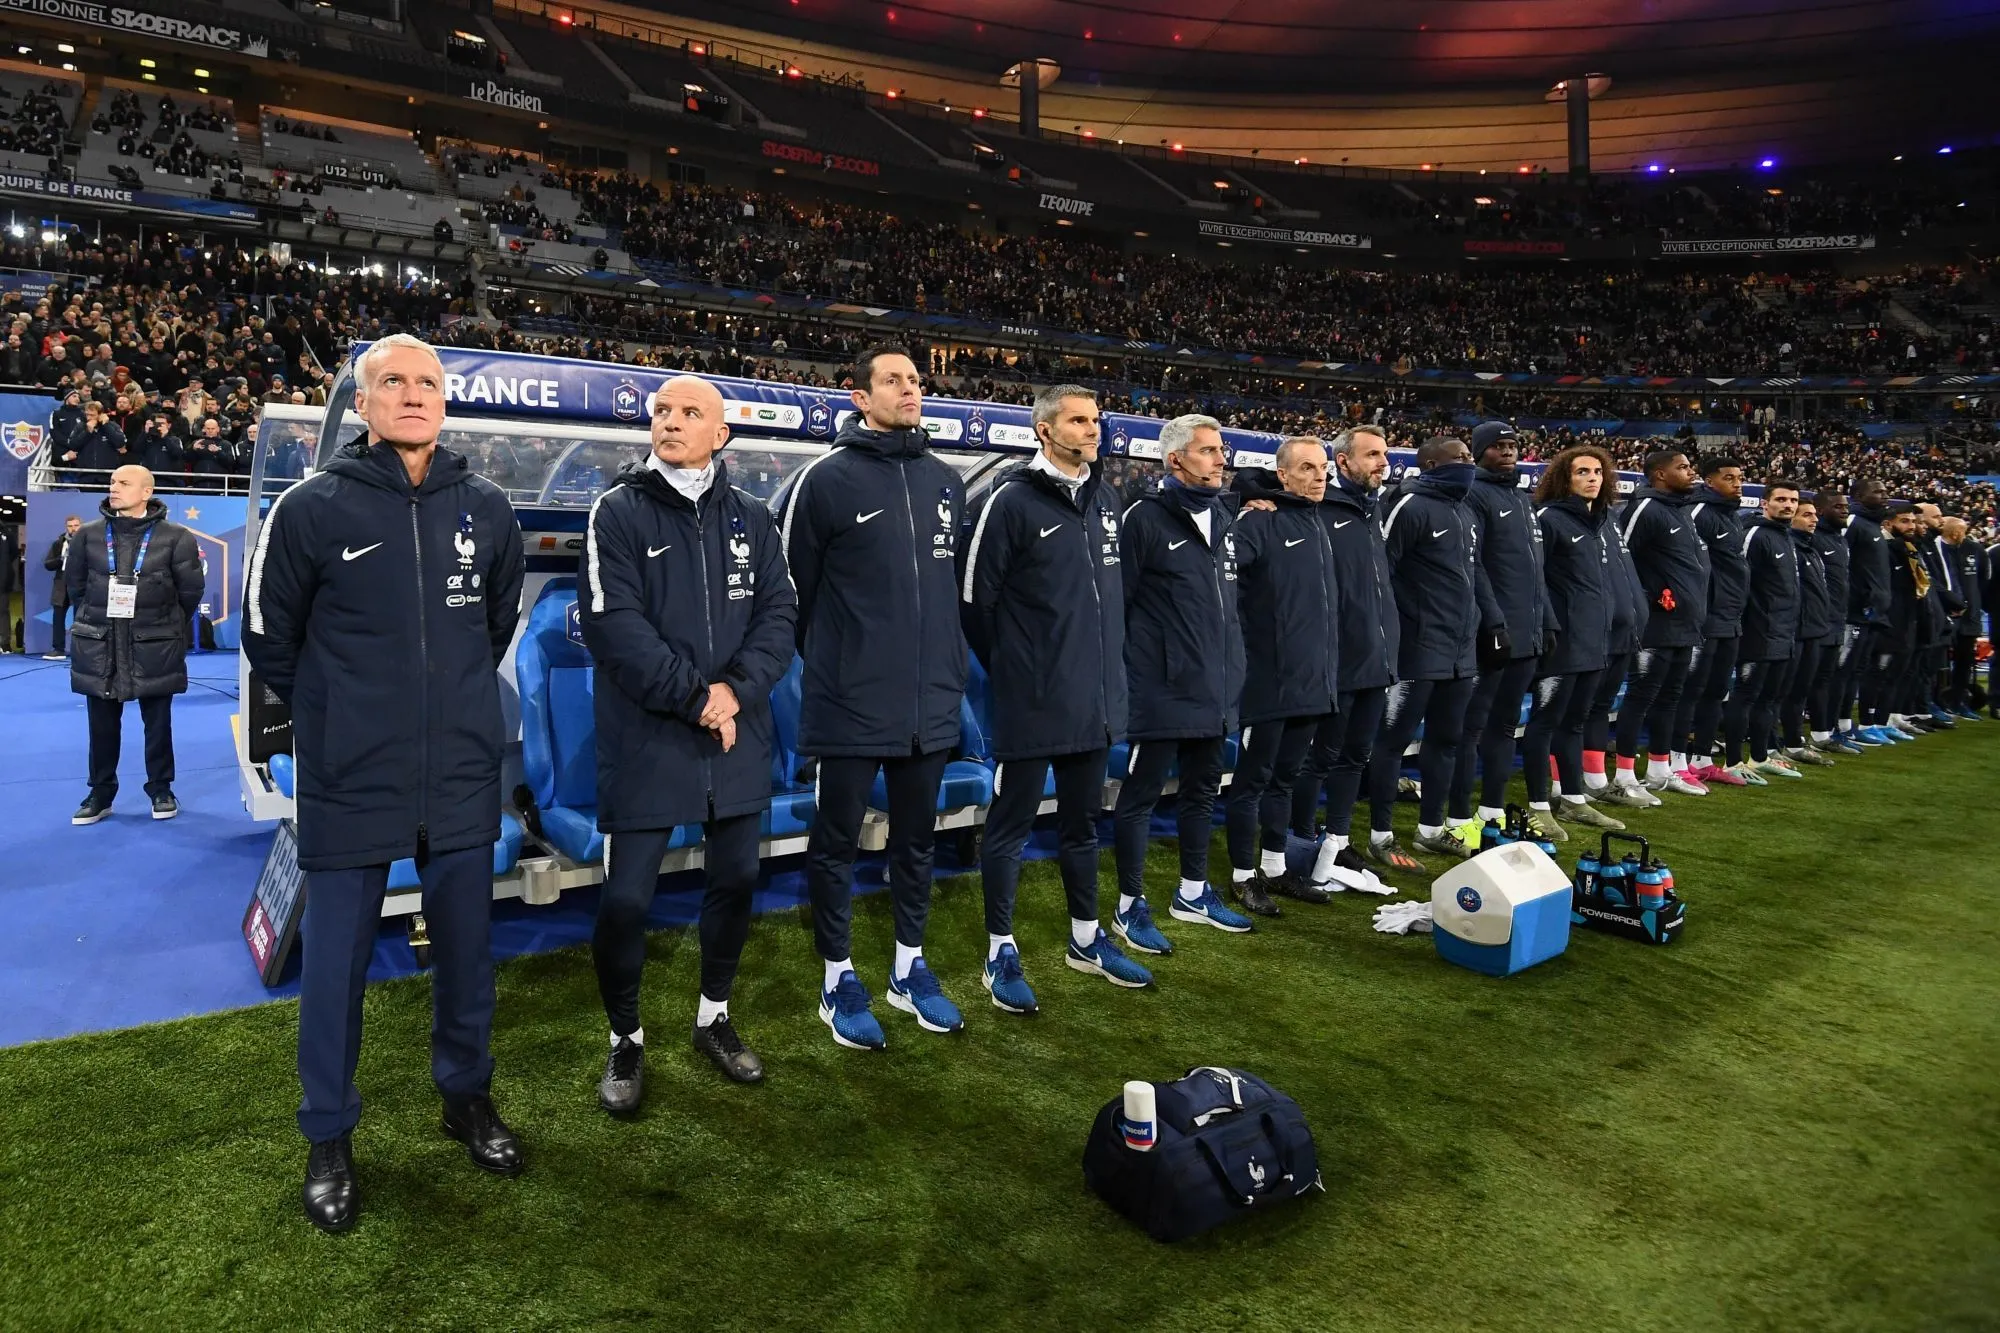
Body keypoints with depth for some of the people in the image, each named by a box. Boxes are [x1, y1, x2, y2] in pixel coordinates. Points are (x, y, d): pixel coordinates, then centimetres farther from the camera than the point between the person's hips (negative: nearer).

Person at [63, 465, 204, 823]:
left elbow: (191, 590, 1)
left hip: (154, 646, -2)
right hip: (99, 645, 3)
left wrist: (168, 625, 7)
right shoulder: (89, 535, 2)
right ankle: (100, 794, 21)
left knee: (158, 723, 8)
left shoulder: (175, 537, -6)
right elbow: (75, 583, 14)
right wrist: (96, 620, 13)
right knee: (102, 724, 10)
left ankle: (161, 790, 21)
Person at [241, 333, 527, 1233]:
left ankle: (467, 1096, 35)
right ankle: (328, 1137, 27)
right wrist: (339, 715, 9)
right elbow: (269, 636, 4)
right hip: (350, 780, -2)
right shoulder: (312, 508, -6)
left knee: (466, 948, 14)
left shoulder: (486, 509, 2)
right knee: (337, 959, 8)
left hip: (462, 777, 3)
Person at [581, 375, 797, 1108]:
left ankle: (714, 1017, 36)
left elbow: (780, 612, 2)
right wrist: (693, 697, -16)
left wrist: (736, 689, -14)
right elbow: (611, 623, -13)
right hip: (645, 741, -4)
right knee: (626, 897, -1)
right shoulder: (617, 512, -4)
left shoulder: (751, 518, 8)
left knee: (736, 879, 14)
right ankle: (626, 1040, 23)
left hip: (737, 738, 4)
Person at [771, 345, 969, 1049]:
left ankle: (909, 967, 32)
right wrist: (826, 658, 5)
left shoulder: (947, 481, 8)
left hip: (930, 702, 5)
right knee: (838, 841, 8)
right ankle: (839, 978, 24)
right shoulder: (826, 478, -8)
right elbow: (789, 581, -3)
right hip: (850, 704, -5)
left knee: (916, 838, 16)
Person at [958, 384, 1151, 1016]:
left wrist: (1105, 663, 15)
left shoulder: (1104, 499, 10)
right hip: (1031, 704, -7)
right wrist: (1012, 671, -1)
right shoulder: (1012, 500, -11)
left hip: (1096, 698, 7)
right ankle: (1001, 952, 17)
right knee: (1010, 825, 4)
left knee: (1082, 820, 18)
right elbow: (974, 598, -10)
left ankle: (1086, 938, 32)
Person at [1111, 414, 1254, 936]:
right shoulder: (1146, 517, -10)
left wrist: (1232, 664, 19)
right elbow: (1116, 601, -12)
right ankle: (1131, 902, 14)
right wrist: (1124, 673, -11)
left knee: (1202, 789, 17)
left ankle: (1193, 893, 31)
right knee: (1142, 794, 2)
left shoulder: (1224, 516, 13)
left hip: (1213, 688, 8)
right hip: (1163, 690, -8)